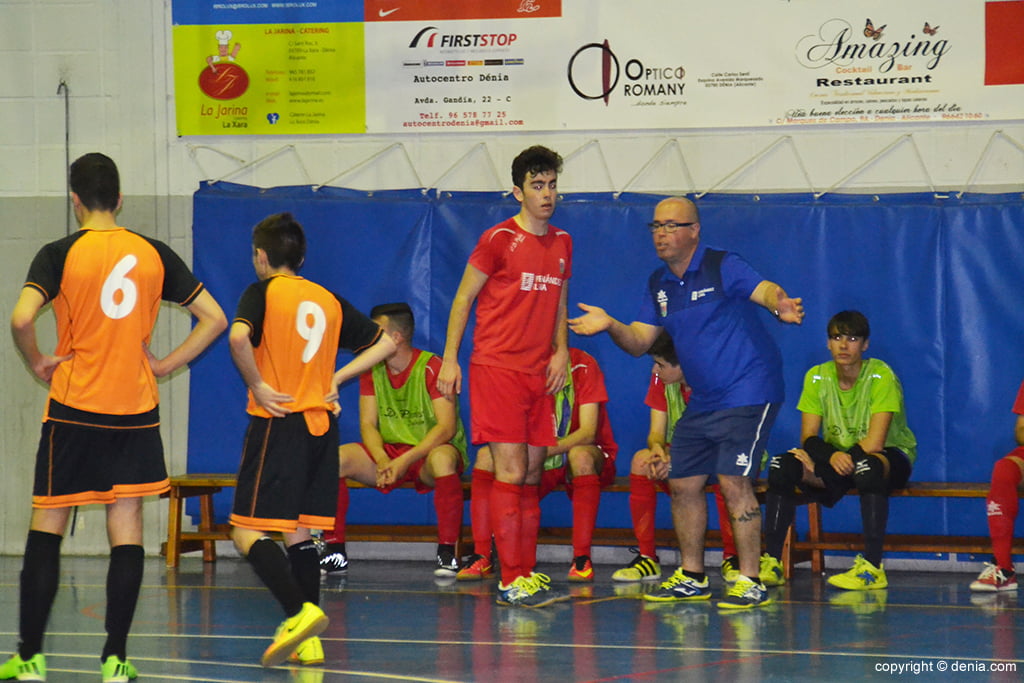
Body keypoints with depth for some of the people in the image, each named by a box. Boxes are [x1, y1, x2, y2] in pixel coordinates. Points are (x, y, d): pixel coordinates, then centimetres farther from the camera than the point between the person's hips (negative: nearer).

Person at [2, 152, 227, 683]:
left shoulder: (61, 254, -5)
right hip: (136, 411, 2)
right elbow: (214, 318, 6)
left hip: (73, 409, -2)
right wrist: (164, 365, 8)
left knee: (46, 529, 5)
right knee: (126, 530, 4)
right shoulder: (154, 254, 4)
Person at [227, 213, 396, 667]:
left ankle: (300, 611, -25)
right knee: (300, 533, 11)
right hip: (321, 425, 6)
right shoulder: (329, 300, 13)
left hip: (277, 422, -6)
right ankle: (309, 641, 5)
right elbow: (385, 343, 18)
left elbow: (238, 337, -24)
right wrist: (337, 378, 14)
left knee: (247, 533, -5)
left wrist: (257, 385, -11)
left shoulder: (262, 293, -4)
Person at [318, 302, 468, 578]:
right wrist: (382, 460, -20)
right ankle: (335, 552, -14)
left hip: (428, 453, -5)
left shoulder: (431, 368, -13)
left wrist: (406, 460, -30)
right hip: (388, 452, 5)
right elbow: (368, 424, 1)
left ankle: (448, 552, -32)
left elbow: (447, 427, -20)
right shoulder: (372, 369, 5)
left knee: (442, 459, -41)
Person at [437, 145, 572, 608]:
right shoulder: (499, 240, -6)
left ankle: (527, 573, 13)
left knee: (532, 474, 8)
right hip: (496, 368, -6)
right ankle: (511, 581, -11)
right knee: (510, 471, -10)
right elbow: (463, 298, -1)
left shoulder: (562, 243, 12)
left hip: (540, 374, 6)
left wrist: (561, 349, 7)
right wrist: (450, 359, -6)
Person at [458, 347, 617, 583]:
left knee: (581, 455, -38)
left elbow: (588, 432, -23)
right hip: (540, 465, 4)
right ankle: (481, 556, -23)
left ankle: (582, 558, -33)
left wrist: (544, 451, -39)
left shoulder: (583, 366, -16)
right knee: (486, 456, -20)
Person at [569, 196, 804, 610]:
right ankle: (692, 578, 21)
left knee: (734, 482, -16)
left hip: (747, 393, -8)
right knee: (683, 483, 8)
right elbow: (639, 341, 9)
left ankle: (751, 582, -10)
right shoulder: (658, 285, 10)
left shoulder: (722, 267, -11)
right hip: (703, 401, 8)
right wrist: (610, 325, -11)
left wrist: (782, 306, -48)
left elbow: (766, 291, -25)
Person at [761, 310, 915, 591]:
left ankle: (872, 568, -37)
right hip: (836, 455, 5)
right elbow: (808, 438, -6)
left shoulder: (881, 376, -18)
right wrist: (831, 457, -30)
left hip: (892, 456, -5)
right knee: (783, 465, -19)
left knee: (868, 466, -40)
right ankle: (772, 561, -17)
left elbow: (874, 443, -26)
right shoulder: (817, 377, -3)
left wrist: (818, 462, -20)